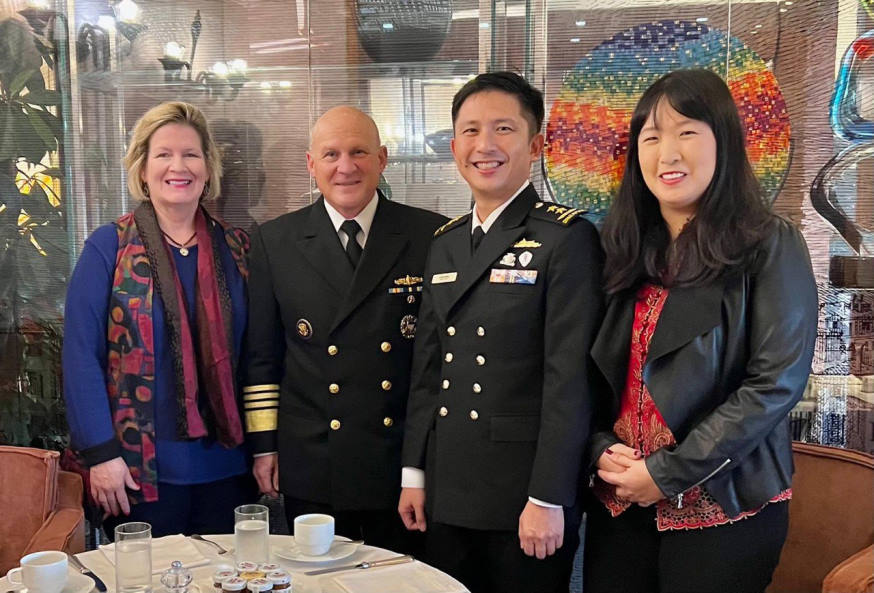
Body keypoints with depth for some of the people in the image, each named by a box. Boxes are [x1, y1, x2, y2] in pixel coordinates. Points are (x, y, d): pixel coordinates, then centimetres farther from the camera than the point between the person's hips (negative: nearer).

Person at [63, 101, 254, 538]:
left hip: (225, 464, 3)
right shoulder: (108, 248, -4)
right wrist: (101, 454, -12)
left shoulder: (235, 249, 6)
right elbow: (81, 357, -6)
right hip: (140, 468, -3)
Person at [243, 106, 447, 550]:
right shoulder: (275, 242, 2)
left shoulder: (431, 236, -3)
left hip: (405, 462, 0)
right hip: (312, 467, 1)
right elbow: (262, 355, 5)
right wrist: (263, 445, 4)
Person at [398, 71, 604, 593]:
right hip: (446, 496, 6)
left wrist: (548, 499, -16)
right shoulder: (444, 243, 10)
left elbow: (570, 378, -15)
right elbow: (427, 369, 12)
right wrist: (414, 473, 10)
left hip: (525, 496, -6)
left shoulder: (567, 238, -10)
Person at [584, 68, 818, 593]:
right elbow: (594, 369, 9)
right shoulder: (623, 247, 6)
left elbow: (776, 383, -14)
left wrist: (667, 473, -16)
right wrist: (602, 448, -8)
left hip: (723, 510, -4)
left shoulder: (771, 247, -7)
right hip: (619, 503, 4)